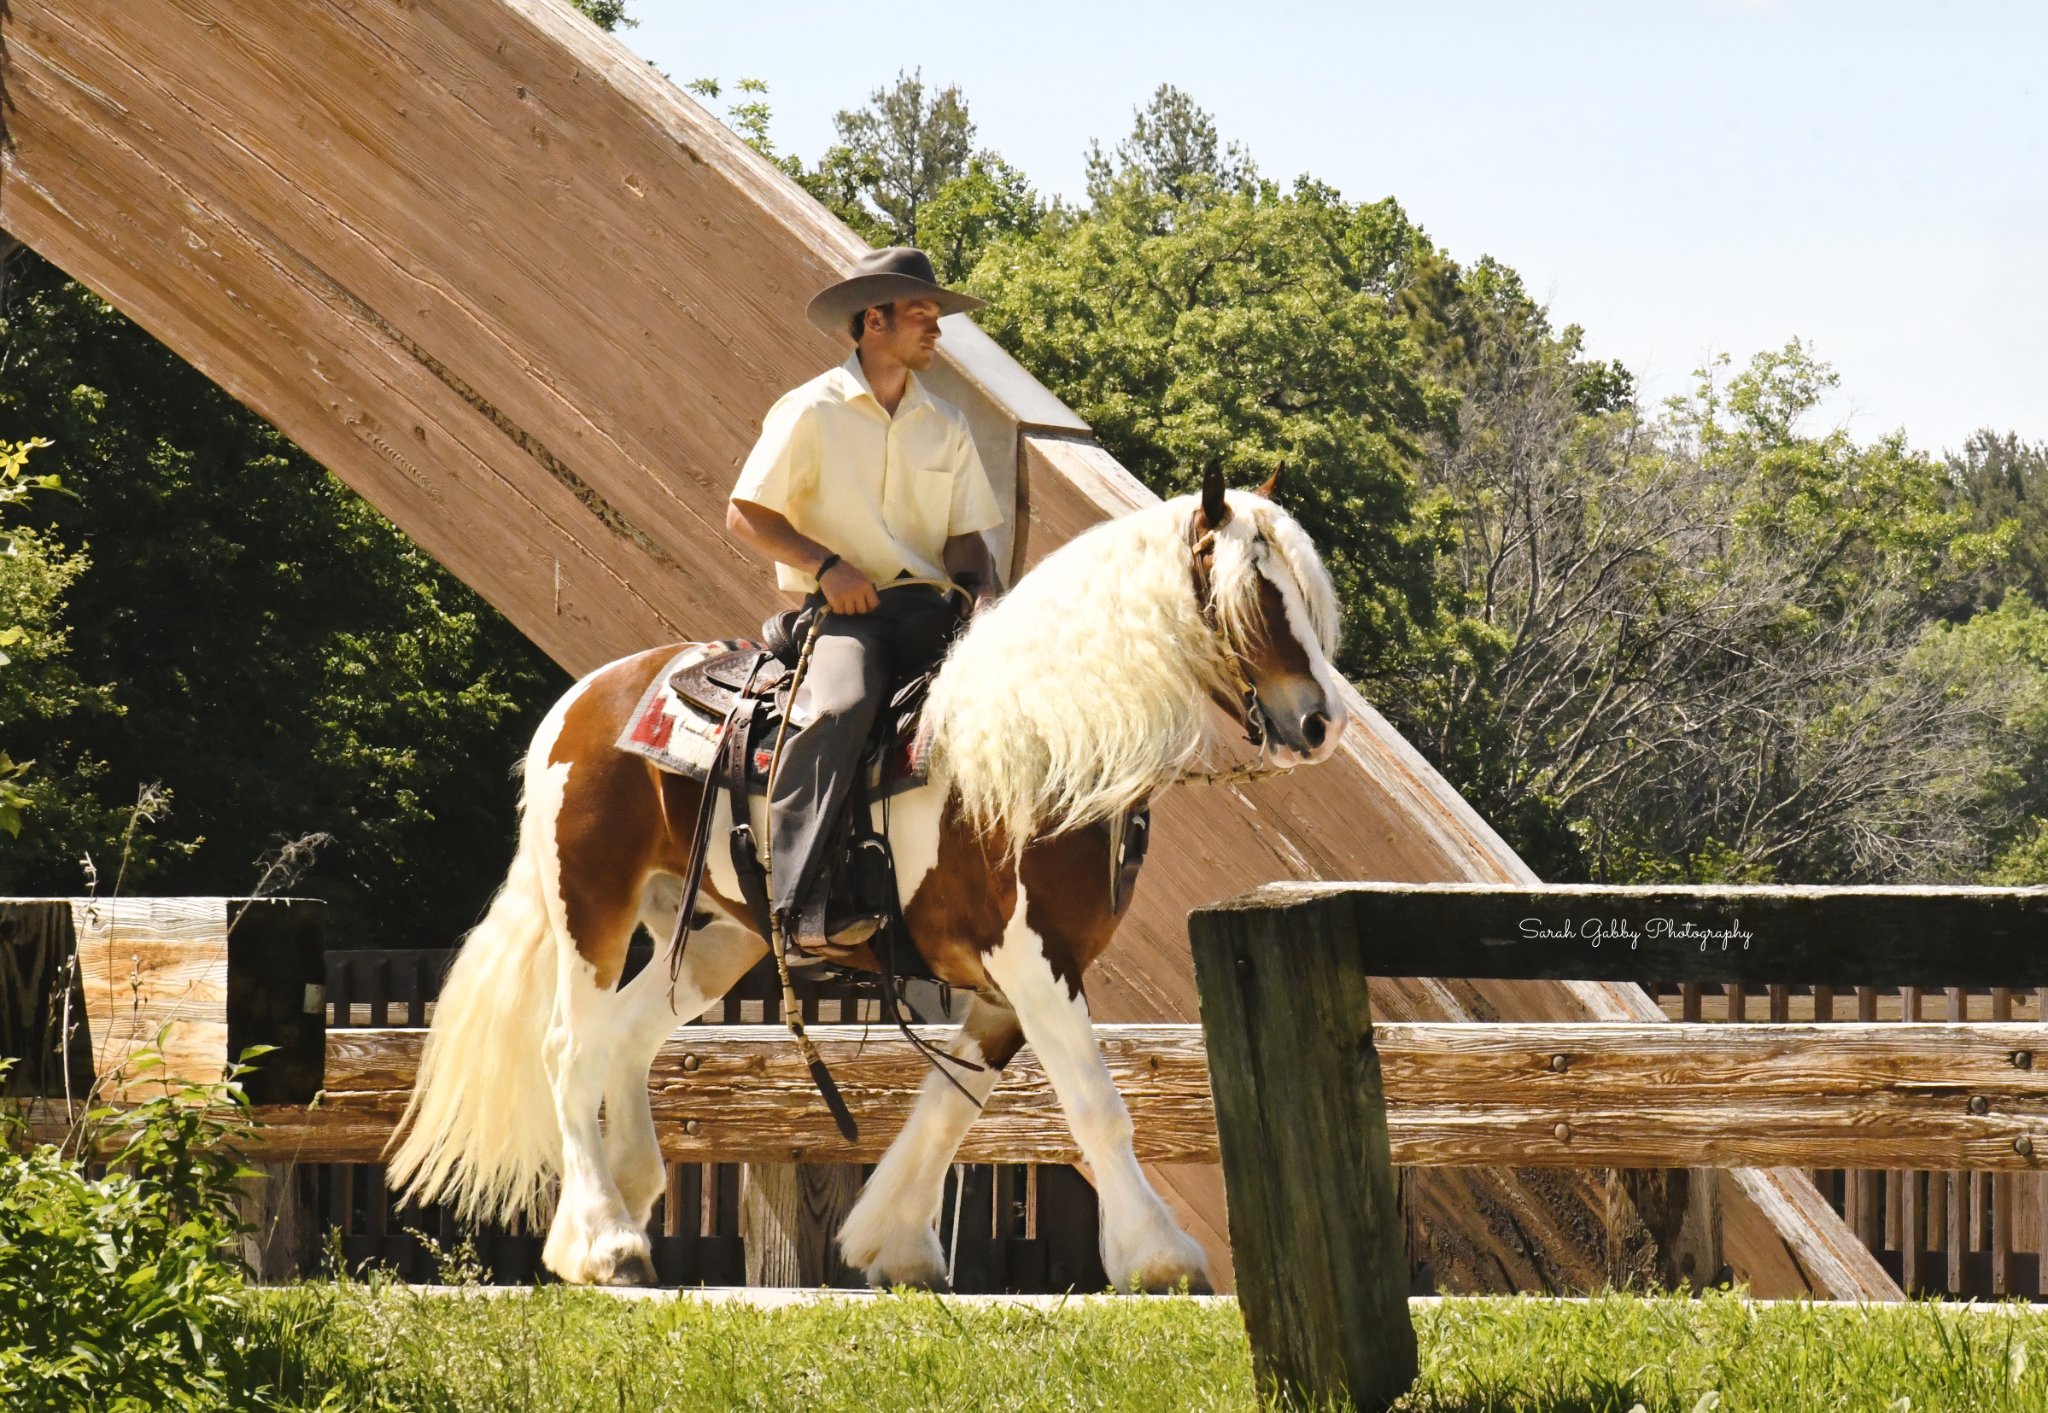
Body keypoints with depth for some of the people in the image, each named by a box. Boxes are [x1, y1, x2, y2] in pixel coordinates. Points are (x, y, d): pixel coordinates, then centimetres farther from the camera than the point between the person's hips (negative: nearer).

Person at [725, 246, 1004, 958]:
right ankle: (802, 906, -41)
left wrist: (980, 593, -7)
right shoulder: (810, 412, 0)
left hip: (931, 611, 6)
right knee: (836, 709, -36)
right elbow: (746, 514, -1)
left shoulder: (946, 426, 16)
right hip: (842, 610, -6)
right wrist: (826, 565, -15)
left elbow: (966, 536, 16)